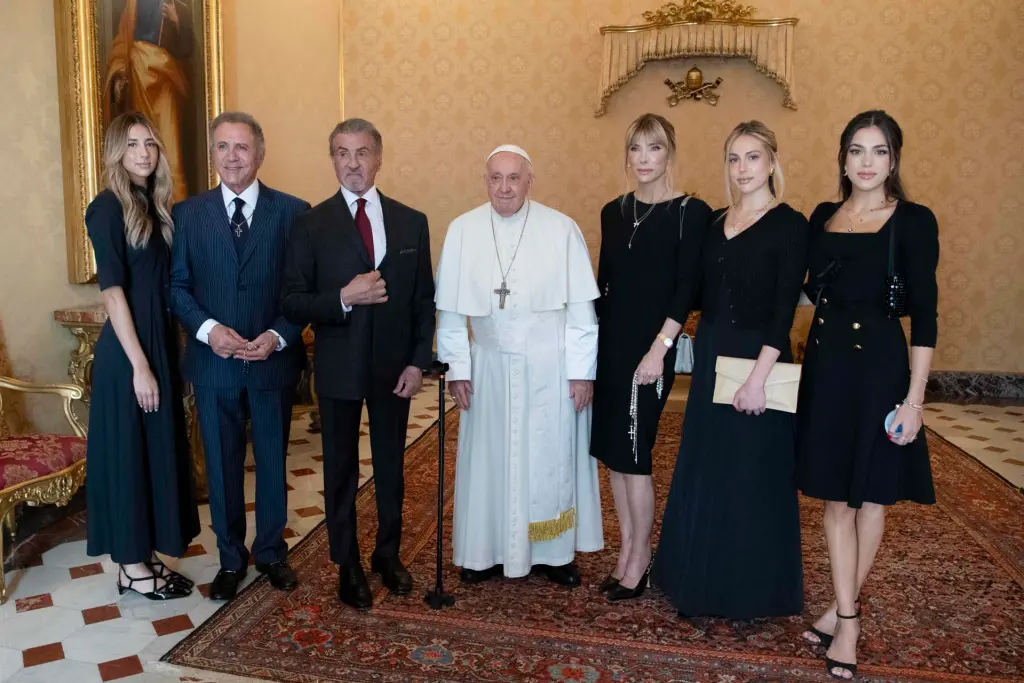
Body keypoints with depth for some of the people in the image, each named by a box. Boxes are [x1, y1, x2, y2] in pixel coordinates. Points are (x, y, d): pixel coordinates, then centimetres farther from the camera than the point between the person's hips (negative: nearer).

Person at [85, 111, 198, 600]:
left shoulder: (156, 206, 11)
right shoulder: (109, 207, -11)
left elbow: (164, 285, 12)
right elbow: (112, 292, -16)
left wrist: (162, 358, 8)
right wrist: (139, 365, -18)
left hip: (161, 345, 8)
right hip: (127, 353, -8)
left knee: (158, 450, 14)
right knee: (128, 452, 3)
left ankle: (144, 557, 27)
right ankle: (132, 568, 17)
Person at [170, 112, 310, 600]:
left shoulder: (293, 211, -1)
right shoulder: (187, 213, 3)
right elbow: (177, 285, 2)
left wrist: (279, 335, -15)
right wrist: (208, 329, -15)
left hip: (274, 359, -1)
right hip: (213, 361, 1)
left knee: (273, 461, 13)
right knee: (221, 464, 12)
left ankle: (271, 552, 32)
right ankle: (230, 557, 30)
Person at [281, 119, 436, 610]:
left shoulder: (411, 222, 3)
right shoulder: (312, 224, -3)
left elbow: (424, 301, 4)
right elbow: (292, 303, -6)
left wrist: (419, 361, -4)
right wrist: (343, 298, -22)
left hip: (394, 367, 2)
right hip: (339, 368, -1)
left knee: (391, 466, 14)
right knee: (341, 470, 11)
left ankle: (388, 555, 34)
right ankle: (348, 566, 29)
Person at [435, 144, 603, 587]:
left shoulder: (561, 229, -7)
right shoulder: (462, 231, -3)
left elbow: (580, 306, -6)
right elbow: (451, 308, 0)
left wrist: (582, 370, -6)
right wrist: (457, 368, -1)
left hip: (550, 368, -1)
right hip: (489, 367, 1)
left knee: (551, 458, 10)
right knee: (489, 457, 11)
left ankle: (555, 552, 27)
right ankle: (489, 550, 27)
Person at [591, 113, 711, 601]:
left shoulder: (690, 212, -6)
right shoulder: (614, 212, 11)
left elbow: (687, 289, -11)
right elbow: (603, 282, 12)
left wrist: (659, 349, -18)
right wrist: (593, 342, 8)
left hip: (651, 346, -6)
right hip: (609, 342, 6)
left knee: (633, 452, -2)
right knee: (612, 449, 10)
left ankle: (639, 557, 17)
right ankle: (627, 549, 25)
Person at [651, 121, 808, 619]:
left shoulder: (789, 225, -9)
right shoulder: (716, 223, 10)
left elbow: (784, 308, -15)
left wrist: (759, 375, -22)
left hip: (757, 359, -6)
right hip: (710, 358, 7)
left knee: (752, 475, 5)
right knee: (704, 471, 15)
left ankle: (753, 589, 24)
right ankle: (705, 581, 33)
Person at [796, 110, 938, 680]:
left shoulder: (913, 221, -6)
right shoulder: (822, 217, 7)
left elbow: (925, 314, -9)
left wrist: (914, 398, -13)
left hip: (879, 366, -4)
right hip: (826, 363, 4)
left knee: (872, 494, 9)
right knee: (837, 495, 9)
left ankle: (842, 608, 27)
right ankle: (848, 618, 21)